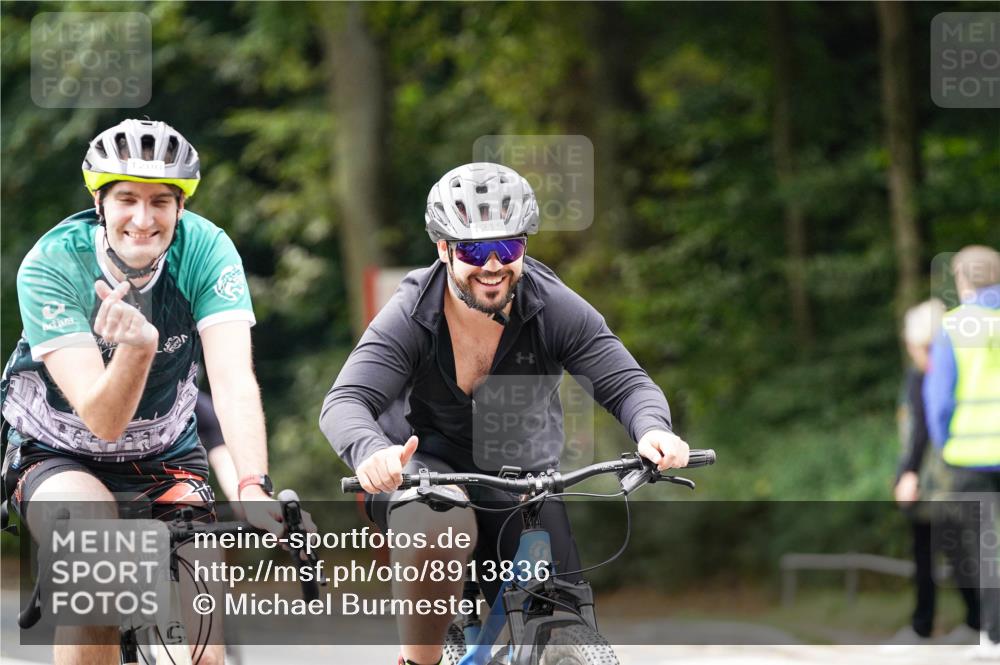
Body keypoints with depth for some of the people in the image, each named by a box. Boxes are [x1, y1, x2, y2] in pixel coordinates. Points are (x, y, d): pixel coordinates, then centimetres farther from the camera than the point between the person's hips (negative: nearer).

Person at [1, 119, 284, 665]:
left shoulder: (206, 250, -22)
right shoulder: (50, 267, -27)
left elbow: (233, 379, -32)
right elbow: (102, 420, -32)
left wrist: (253, 487, -48)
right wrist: (137, 348, -52)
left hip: (166, 455, 2)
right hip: (58, 454, -2)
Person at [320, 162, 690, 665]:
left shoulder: (555, 309, -12)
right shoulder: (411, 316, -16)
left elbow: (627, 384, -16)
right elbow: (345, 402, -26)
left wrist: (652, 431, -40)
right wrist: (373, 452, -50)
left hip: (522, 480, 2)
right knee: (439, 530, -39)